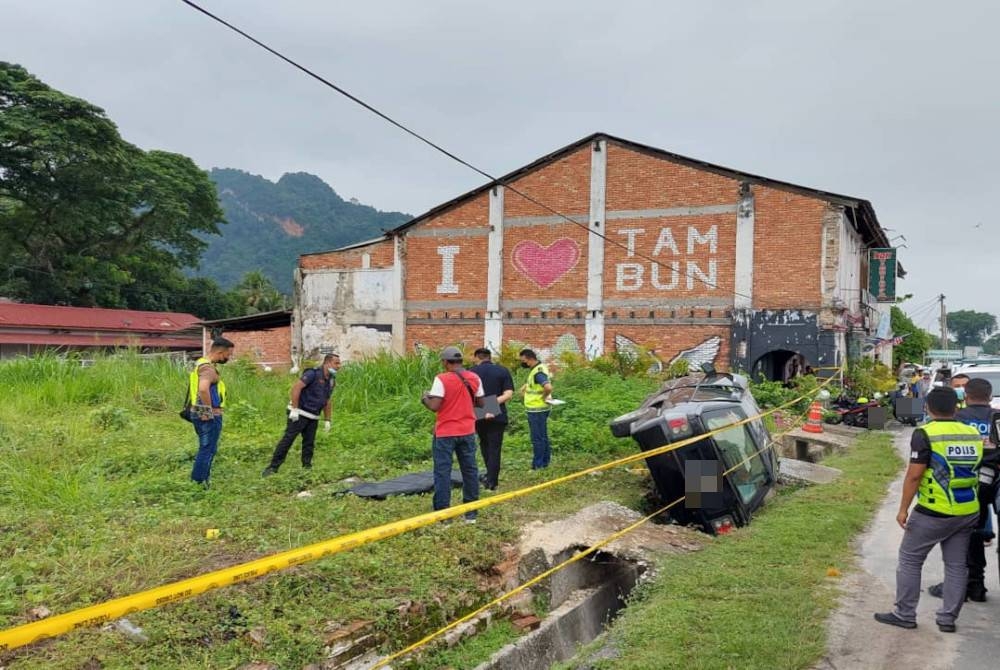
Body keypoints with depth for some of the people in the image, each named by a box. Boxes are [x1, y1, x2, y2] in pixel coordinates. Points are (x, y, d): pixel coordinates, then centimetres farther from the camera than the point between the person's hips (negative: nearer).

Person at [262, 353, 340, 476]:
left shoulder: (331, 381, 9)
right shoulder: (313, 373, -15)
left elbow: (327, 402, 19)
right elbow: (296, 387, -22)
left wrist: (327, 420, 18)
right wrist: (294, 409, -24)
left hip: (313, 417, 7)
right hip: (299, 414, -7)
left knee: (309, 443, 7)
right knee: (287, 439, -7)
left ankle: (307, 468, 16)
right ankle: (273, 467, -3)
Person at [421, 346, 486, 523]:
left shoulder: (442, 379, -14)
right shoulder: (474, 378, 1)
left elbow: (434, 407, -18)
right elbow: (480, 403, 8)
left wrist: (425, 399, 1)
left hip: (445, 433, -4)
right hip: (467, 432, 5)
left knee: (442, 472, 2)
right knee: (470, 470, 12)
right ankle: (471, 512, 17)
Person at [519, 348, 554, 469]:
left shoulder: (538, 372, -21)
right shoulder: (536, 369, 10)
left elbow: (548, 387, -37)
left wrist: (544, 397, -20)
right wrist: (526, 386, 13)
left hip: (537, 410, -10)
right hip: (538, 410, 10)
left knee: (537, 438, -2)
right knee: (543, 437, 16)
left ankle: (537, 466, 4)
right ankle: (545, 462, 26)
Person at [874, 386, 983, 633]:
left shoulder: (925, 434, -13)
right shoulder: (974, 434, 4)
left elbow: (914, 475, -15)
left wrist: (903, 508, -9)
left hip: (934, 512, -5)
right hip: (968, 512, 6)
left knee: (910, 559, 7)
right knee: (957, 565, 13)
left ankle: (904, 614, 12)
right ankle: (948, 619, 19)